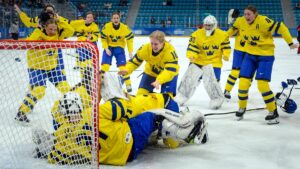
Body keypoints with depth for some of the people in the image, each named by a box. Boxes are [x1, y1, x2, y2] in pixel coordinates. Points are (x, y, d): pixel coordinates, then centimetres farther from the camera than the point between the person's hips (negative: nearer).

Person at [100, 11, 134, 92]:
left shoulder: (125, 28, -18)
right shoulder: (106, 27, -17)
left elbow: (130, 39, -8)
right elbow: (103, 38, -6)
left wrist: (130, 51, -9)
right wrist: (106, 49, -15)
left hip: (119, 47, 0)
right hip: (109, 47, 1)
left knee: (122, 66, -9)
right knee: (105, 65, -9)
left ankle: (128, 84, 1)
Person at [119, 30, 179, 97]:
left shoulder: (170, 51, -36)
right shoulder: (145, 48, -26)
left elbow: (170, 70, -45)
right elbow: (135, 61, -13)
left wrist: (158, 81, -59)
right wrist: (127, 70, -33)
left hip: (169, 74, -3)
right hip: (151, 72, 3)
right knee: (141, 93, -2)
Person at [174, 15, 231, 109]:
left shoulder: (222, 35, -7)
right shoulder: (197, 34, -10)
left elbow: (226, 46, 2)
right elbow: (192, 46, -14)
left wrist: (226, 55, -15)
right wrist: (191, 56, -31)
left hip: (213, 62, -2)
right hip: (198, 61, 2)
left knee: (211, 82, -14)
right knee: (189, 78, 5)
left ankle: (217, 99, 9)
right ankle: (181, 97, 23)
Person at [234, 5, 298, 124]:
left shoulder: (263, 21, -23)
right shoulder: (242, 23, -4)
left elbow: (281, 28, -18)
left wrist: (290, 43, -13)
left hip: (265, 56, -5)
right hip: (250, 55, 5)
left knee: (262, 85, -13)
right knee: (243, 82, -2)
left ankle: (273, 112, 4)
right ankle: (242, 108, 19)